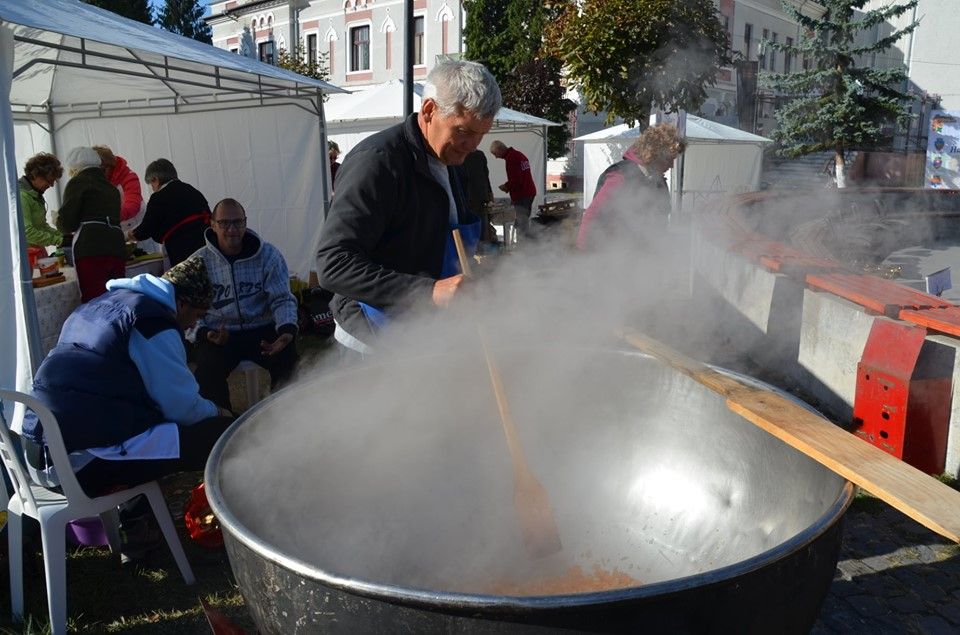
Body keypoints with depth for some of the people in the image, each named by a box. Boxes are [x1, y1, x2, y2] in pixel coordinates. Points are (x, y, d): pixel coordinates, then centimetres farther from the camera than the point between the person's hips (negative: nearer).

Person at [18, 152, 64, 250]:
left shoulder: (36, 195, 15)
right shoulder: (22, 196, -17)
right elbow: (27, 232, -23)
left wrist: (61, 235, 5)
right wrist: (57, 240, -22)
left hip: (38, 251, 9)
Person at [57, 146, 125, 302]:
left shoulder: (78, 182, 9)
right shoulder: (111, 187, 27)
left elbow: (67, 224, 1)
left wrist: (58, 221, 24)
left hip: (91, 250, -6)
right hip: (117, 248, 6)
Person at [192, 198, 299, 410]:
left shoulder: (268, 255, 1)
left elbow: (282, 299, -2)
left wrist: (287, 330, -21)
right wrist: (203, 333, -17)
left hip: (263, 330, 0)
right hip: (219, 335, 0)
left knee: (288, 359, -27)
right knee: (207, 370, -28)